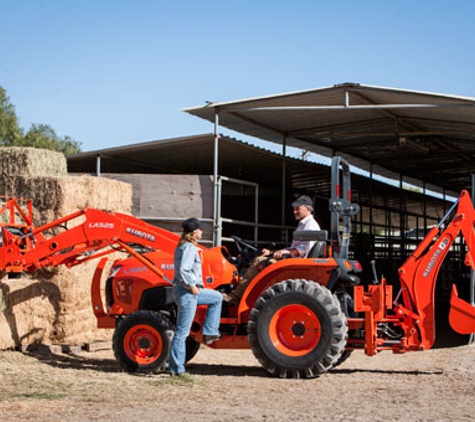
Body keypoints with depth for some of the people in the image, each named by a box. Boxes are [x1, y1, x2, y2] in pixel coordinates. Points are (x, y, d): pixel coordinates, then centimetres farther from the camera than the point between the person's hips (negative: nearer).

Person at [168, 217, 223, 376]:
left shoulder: (182, 247, 12)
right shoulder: (189, 248, -17)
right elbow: (183, 270, -29)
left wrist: (196, 286, 15)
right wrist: (192, 286, -18)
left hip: (190, 291, 10)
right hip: (187, 292, -10)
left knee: (217, 297, 24)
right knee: (182, 331, -4)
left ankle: (209, 332, 20)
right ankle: (176, 368, 2)